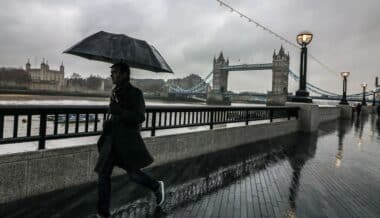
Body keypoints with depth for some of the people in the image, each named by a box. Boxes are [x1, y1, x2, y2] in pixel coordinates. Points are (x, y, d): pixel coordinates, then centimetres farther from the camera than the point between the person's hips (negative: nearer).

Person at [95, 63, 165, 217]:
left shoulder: (135, 93, -10)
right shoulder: (115, 92, 12)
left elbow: (140, 117, -19)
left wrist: (118, 111, -23)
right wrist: (108, 123, 12)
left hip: (128, 140, -7)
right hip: (113, 140, 7)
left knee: (133, 174, 2)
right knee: (103, 175, 3)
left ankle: (156, 186, 32)